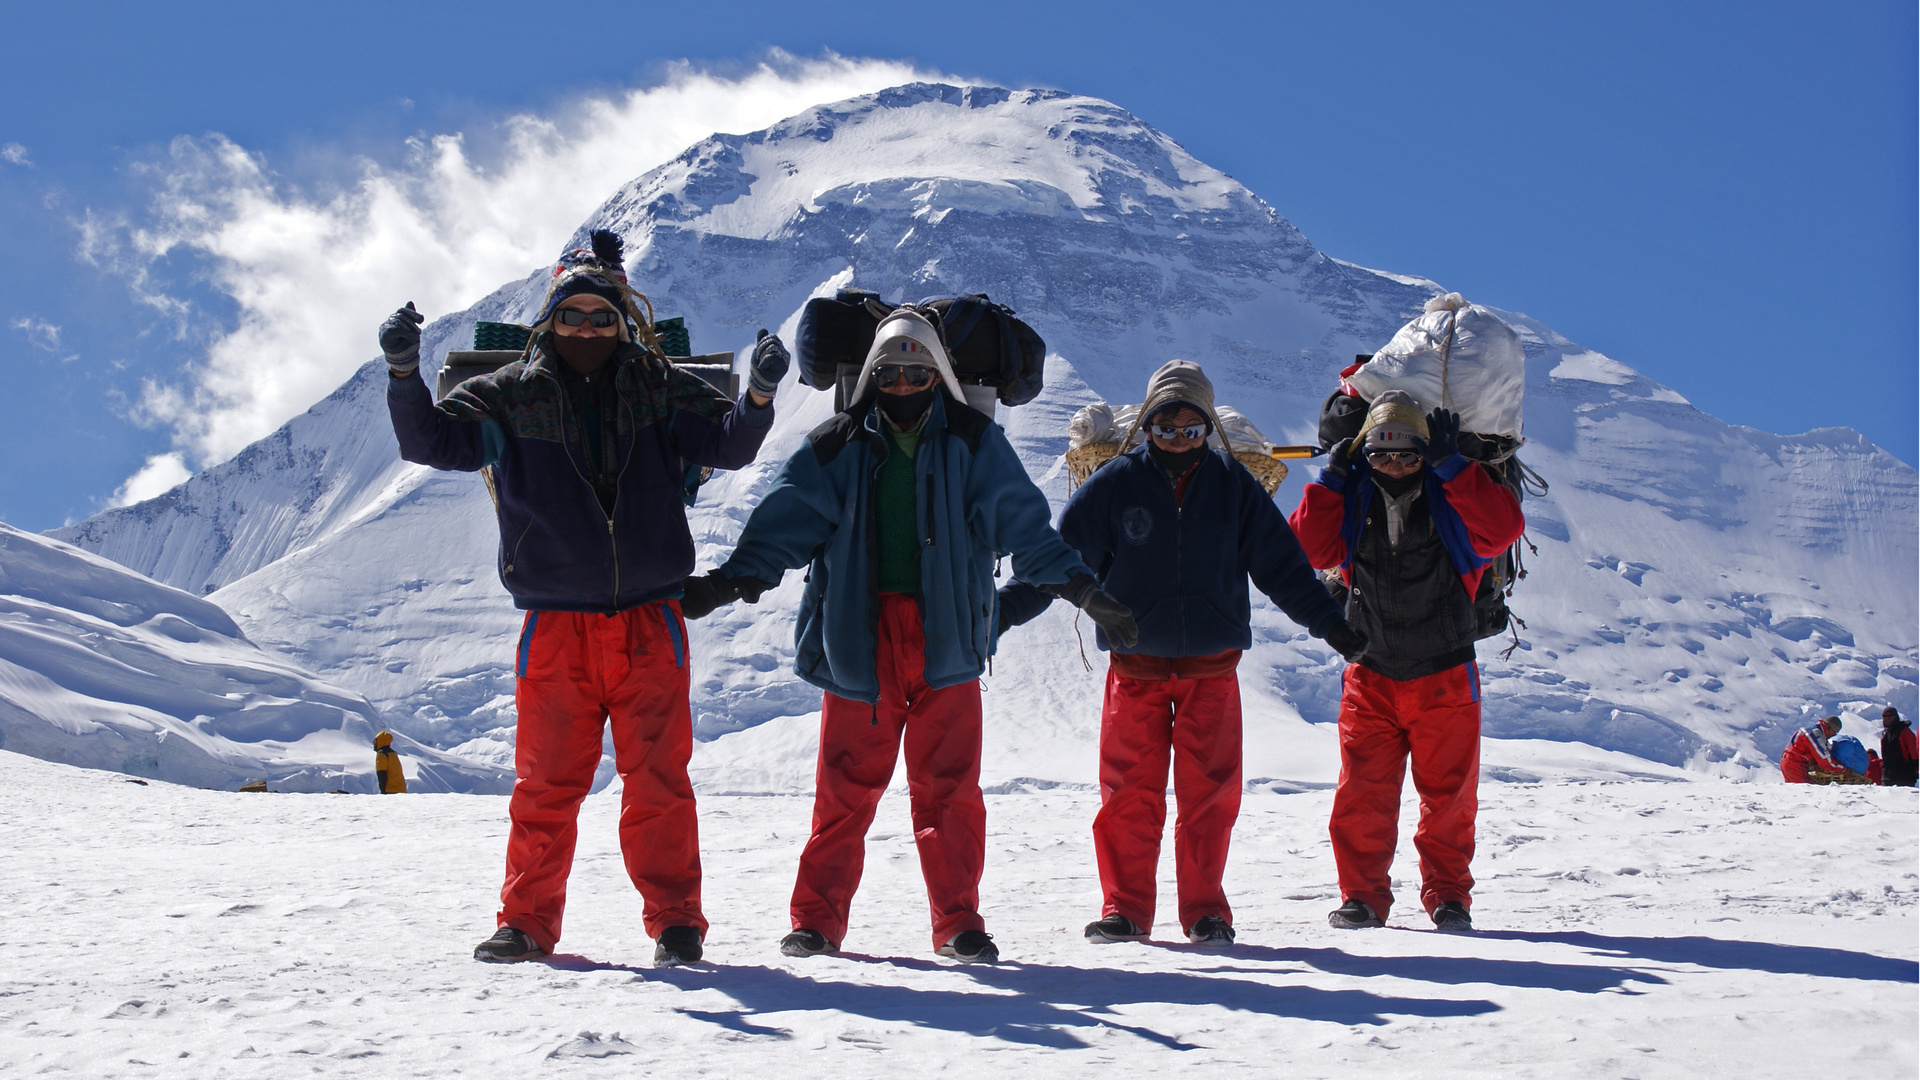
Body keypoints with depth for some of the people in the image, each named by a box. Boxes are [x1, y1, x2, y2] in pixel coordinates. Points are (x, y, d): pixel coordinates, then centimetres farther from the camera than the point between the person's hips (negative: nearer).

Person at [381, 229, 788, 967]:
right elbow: (430, 439, -2)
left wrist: (759, 395, -20)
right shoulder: (511, 398, 4)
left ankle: (675, 921, 11)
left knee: (659, 780, 1)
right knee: (546, 783, 5)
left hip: (647, 622, 0)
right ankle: (527, 922, 17)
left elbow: (727, 446, -2)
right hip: (555, 624, 0)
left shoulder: (659, 389, 6)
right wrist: (404, 373, -18)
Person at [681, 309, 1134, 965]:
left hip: (945, 639, 0)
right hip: (858, 636, 0)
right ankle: (817, 920, 10)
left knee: (948, 787, 0)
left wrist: (1082, 588, -7)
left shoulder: (972, 445, 6)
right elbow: (786, 523, 3)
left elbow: (1022, 522, 2)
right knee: (846, 786, 1)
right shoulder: (838, 450, 8)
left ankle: (958, 922, 9)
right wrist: (727, 582, -10)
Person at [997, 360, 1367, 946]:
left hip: (1212, 666, 1)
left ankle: (1204, 907, 12)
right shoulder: (1115, 484, -1)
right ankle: (1125, 908, 9)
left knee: (1209, 790, 1)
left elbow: (1281, 563, 10)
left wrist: (1329, 622, 10)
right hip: (1135, 666, -1)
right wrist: (1002, 609, -5)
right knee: (1130, 791, -1)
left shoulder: (1232, 485, 4)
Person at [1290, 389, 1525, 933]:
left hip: (1445, 677, -1)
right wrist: (1331, 479, -11)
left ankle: (1448, 894, 19)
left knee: (1449, 795, 5)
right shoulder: (1351, 501, 3)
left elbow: (1505, 527, -20)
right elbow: (1308, 549, -8)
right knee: (1362, 796, 0)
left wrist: (1451, 465, -20)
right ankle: (1362, 896, 12)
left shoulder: (1454, 498, -2)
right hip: (1369, 677, 1)